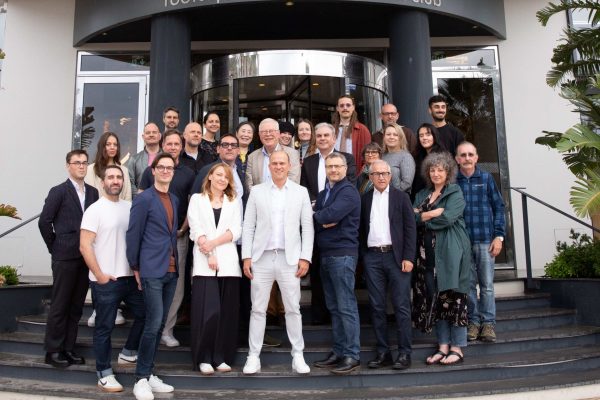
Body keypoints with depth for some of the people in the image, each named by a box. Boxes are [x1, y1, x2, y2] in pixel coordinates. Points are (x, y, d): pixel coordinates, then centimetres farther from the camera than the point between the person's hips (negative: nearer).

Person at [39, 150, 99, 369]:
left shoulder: (93, 192, 9)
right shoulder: (58, 191, -5)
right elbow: (44, 221, -6)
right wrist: (54, 247, -2)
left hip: (86, 256, 5)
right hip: (65, 257, -5)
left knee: (76, 306, 11)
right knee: (60, 305, 3)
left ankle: (68, 348, 21)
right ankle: (53, 351, 14)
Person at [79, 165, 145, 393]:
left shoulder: (129, 208, 8)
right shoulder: (95, 210, -8)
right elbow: (85, 246, -12)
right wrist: (99, 275, -15)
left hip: (130, 276, 6)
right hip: (105, 280, -5)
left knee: (144, 314, 11)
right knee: (104, 327, 5)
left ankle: (128, 353, 31)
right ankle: (104, 373, 18)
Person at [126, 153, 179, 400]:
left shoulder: (175, 200, 14)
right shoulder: (144, 199, -7)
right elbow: (133, 235, -6)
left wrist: (175, 262, 11)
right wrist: (135, 268, -4)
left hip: (171, 271, 7)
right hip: (151, 270, -7)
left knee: (159, 325, 11)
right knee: (153, 324, -8)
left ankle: (149, 374, 22)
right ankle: (141, 378, 6)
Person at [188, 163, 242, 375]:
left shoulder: (234, 201, 16)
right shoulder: (197, 199, 12)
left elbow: (235, 231, 3)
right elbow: (196, 230, 1)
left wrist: (213, 243, -11)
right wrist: (209, 255, -11)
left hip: (228, 263, 2)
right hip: (204, 264, -2)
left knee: (226, 312, 1)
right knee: (206, 311, -8)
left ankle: (221, 357, 11)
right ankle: (203, 358, 4)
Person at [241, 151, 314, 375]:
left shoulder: (300, 192, 6)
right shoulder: (257, 191, 6)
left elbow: (307, 227, 3)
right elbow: (248, 226, 4)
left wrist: (305, 257, -4)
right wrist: (246, 257, -2)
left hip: (289, 258, 0)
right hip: (262, 258, 1)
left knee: (293, 309, 6)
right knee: (258, 309, 5)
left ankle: (298, 356, 16)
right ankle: (253, 357, 15)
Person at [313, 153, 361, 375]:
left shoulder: (348, 191, -7)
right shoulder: (323, 194, 20)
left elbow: (331, 215, -20)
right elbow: (314, 221, 11)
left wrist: (316, 217, -1)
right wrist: (323, 223, -10)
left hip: (342, 254, -8)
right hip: (326, 254, 8)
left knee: (346, 306, -5)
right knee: (333, 306, 11)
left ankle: (352, 355, 2)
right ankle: (338, 352, 19)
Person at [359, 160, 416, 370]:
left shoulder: (401, 197, 4)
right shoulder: (365, 199, 11)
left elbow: (410, 228, 0)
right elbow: (362, 228, 11)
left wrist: (408, 257, -8)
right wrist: (363, 256, 2)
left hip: (395, 256, -2)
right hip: (372, 257, 3)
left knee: (401, 306, -1)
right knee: (377, 307, 6)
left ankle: (404, 353, 8)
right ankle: (383, 352, 15)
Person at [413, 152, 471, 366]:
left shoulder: (455, 193, 0)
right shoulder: (422, 195, 17)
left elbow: (447, 218, -15)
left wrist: (422, 216, -4)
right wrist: (432, 214, -12)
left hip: (450, 253, -5)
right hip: (428, 254, 5)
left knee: (453, 298, -1)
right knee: (434, 299, 7)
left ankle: (457, 348, 9)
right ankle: (443, 346, 16)